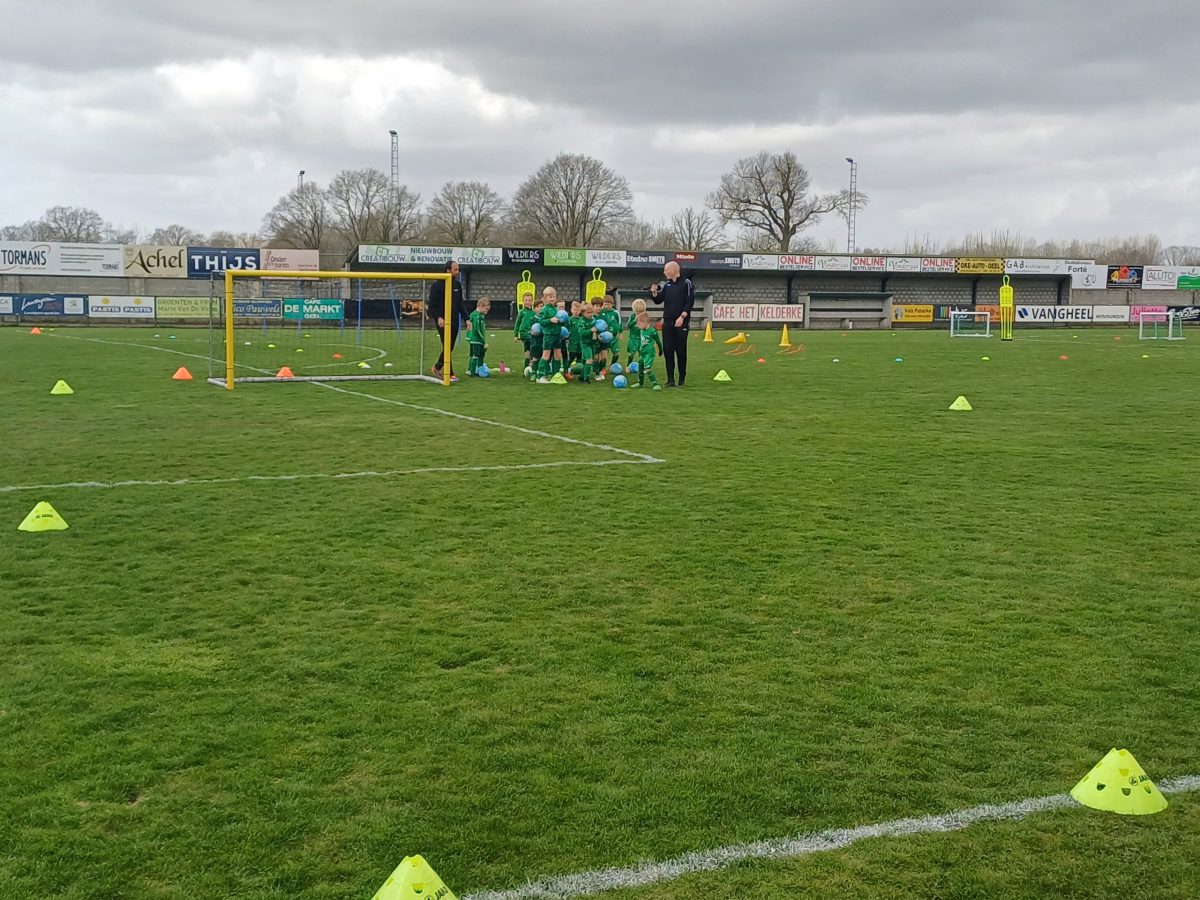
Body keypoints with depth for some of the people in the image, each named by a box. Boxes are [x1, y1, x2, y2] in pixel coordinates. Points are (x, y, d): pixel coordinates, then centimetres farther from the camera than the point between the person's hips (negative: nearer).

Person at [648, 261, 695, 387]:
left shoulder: (686, 283, -3)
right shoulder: (666, 285, 12)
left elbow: (690, 302, -9)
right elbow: (658, 300, 10)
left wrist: (682, 317, -18)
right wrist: (654, 292, -9)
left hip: (681, 323, -5)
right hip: (667, 322, 5)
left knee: (681, 351, 0)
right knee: (668, 350, 1)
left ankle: (682, 380, 9)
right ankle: (670, 380, 3)